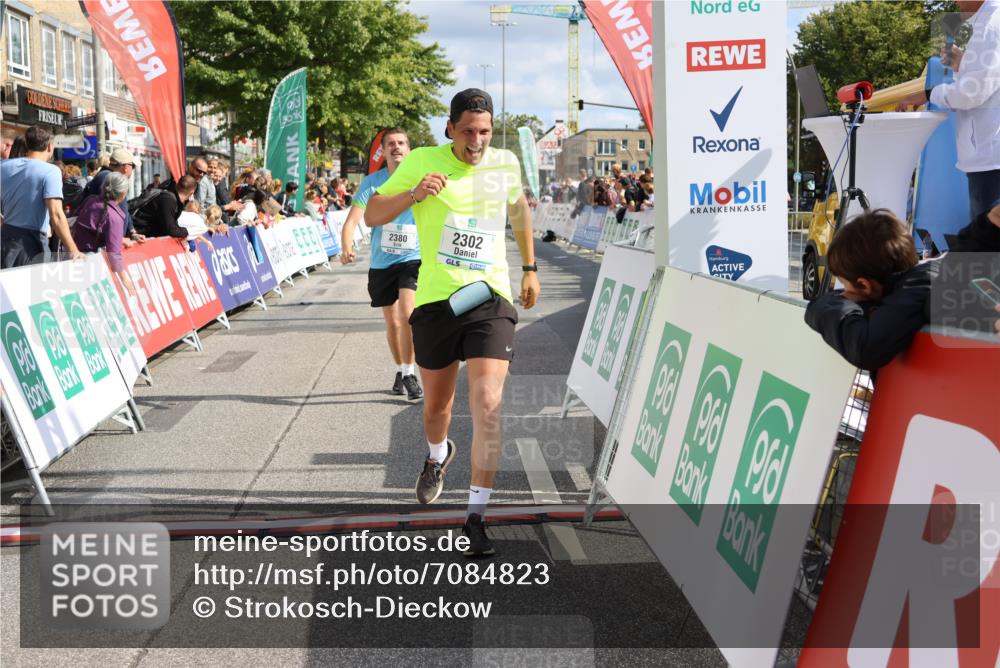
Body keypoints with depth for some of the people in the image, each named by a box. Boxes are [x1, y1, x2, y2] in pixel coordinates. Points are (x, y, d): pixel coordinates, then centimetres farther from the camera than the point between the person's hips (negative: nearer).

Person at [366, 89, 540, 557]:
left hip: (490, 298, 0)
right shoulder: (422, 161, -3)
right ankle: (438, 455, 52)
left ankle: (475, 518, -9)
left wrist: (530, 268, 26)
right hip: (435, 299, 0)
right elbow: (372, 215, -2)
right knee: (437, 405, 15)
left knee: (487, 405, -16)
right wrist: (414, 193, -19)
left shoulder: (505, 164, 5)